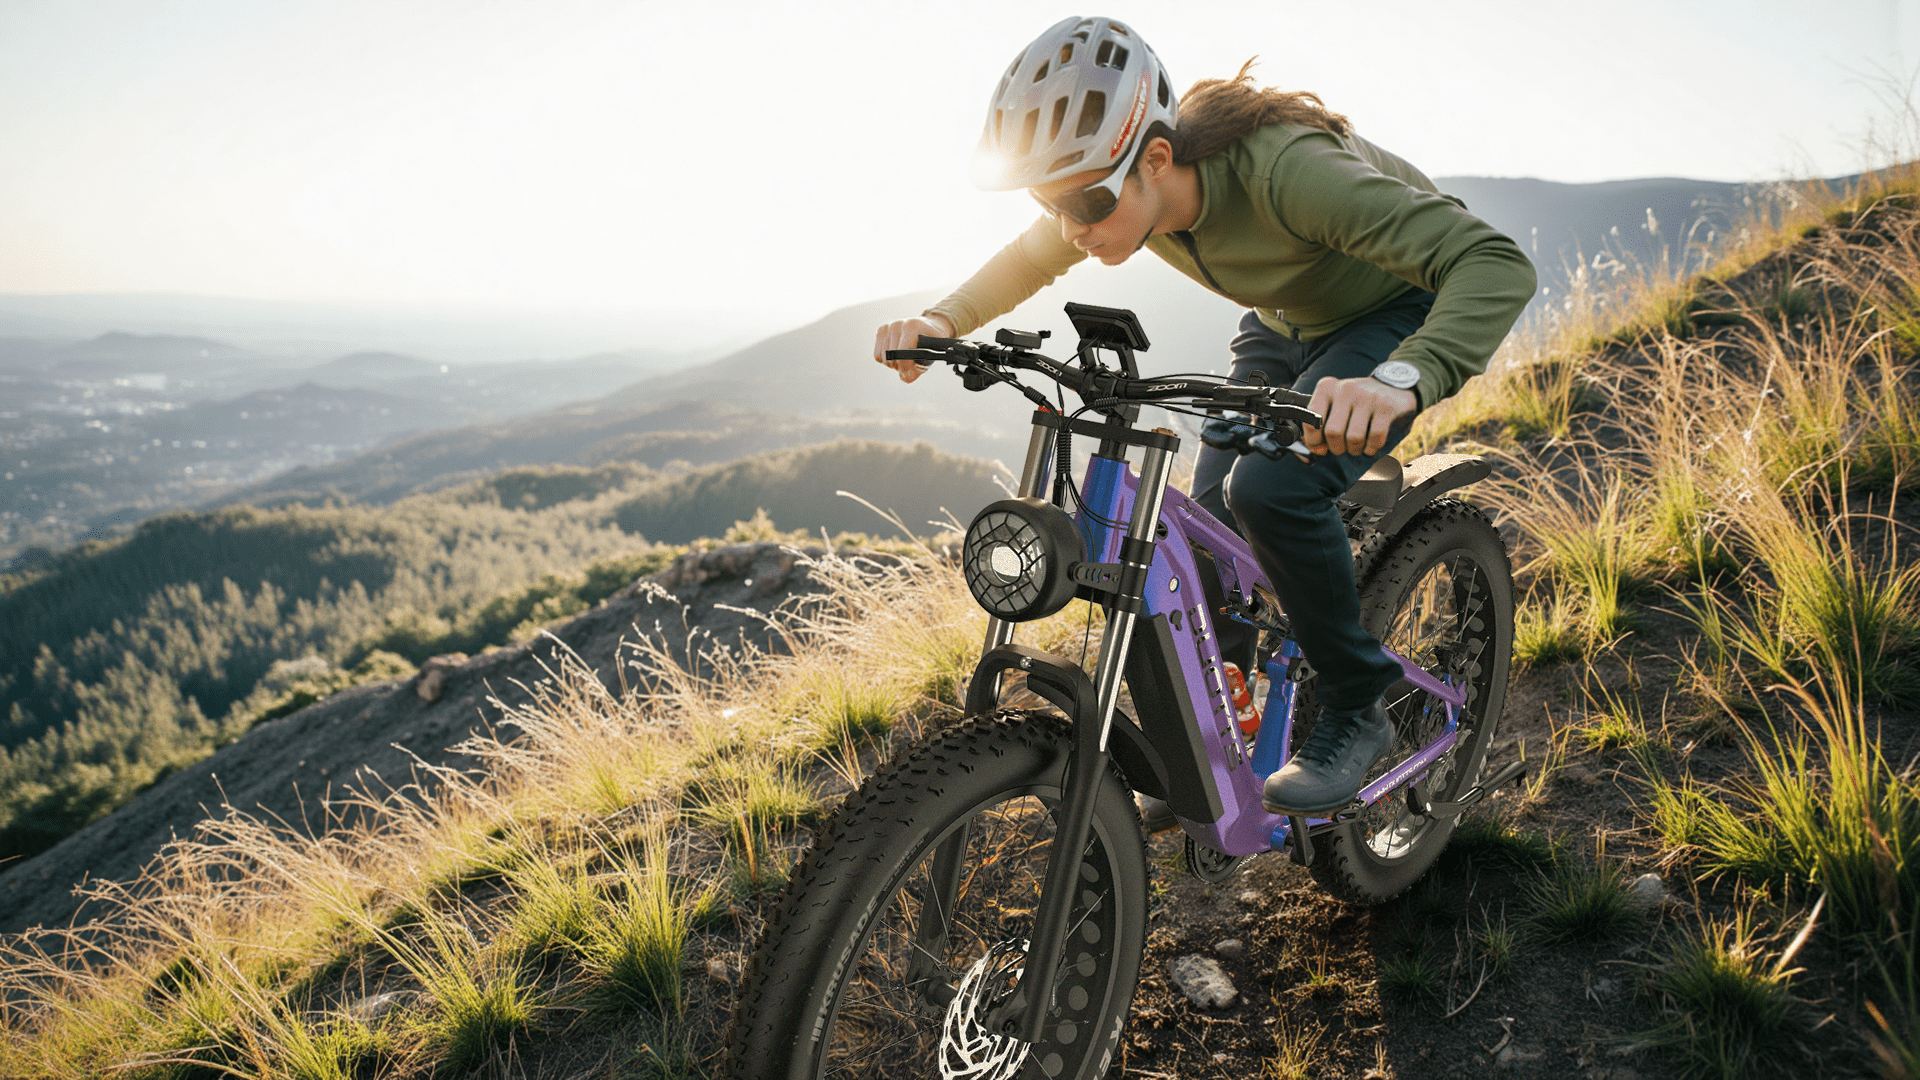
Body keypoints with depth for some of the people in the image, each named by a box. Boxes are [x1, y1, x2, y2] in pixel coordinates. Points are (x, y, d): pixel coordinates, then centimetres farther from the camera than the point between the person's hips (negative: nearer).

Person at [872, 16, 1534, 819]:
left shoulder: (1282, 167, -41)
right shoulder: (1115, 180, -19)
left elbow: (1497, 264, -45)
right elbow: (1025, 262, 3)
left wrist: (1399, 381, -64)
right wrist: (942, 320, -17)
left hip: (1401, 317, -7)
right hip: (1287, 325, 7)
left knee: (1270, 486, -29)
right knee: (1210, 511, -3)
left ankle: (1356, 712, -7)